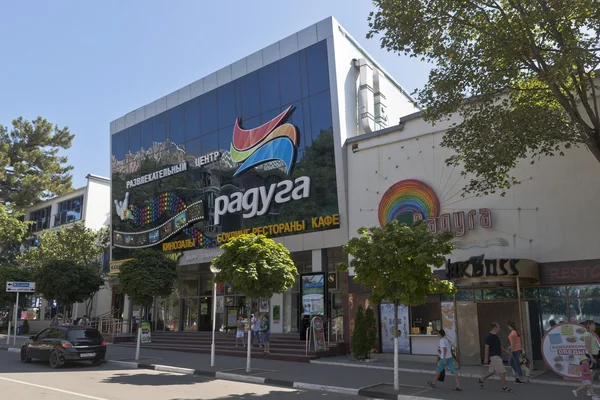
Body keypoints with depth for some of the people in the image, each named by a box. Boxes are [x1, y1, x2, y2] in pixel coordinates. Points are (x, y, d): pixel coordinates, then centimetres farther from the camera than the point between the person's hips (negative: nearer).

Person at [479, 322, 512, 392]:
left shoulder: (495, 336, 13)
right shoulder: (489, 336, -16)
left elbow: (499, 345, 23)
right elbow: (486, 347, -16)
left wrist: (506, 351, 17)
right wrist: (486, 358, -17)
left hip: (498, 356, 10)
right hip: (494, 356, -10)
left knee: (493, 371, 16)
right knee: (502, 371, -8)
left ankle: (481, 379, 29)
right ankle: (504, 387, 0)